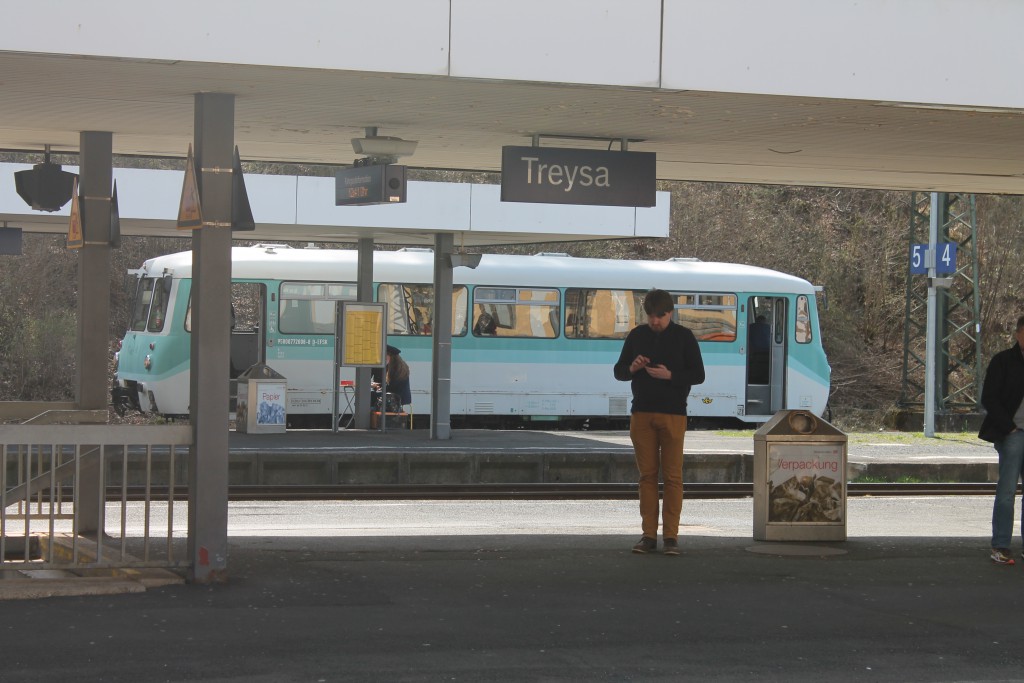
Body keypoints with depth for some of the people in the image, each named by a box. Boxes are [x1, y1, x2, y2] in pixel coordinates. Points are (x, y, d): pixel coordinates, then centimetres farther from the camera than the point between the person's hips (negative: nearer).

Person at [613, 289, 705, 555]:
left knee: (672, 476, -3)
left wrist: (670, 375, -17)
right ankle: (649, 535, 7)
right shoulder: (637, 336, 9)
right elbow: (618, 371, 13)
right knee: (647, 475, 3)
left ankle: (671, 536, 0)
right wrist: (632, 368, -9)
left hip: (673, 414, -3)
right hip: (642, 413, 3)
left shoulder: (683, 337, 1)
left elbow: (698, 375, -1)